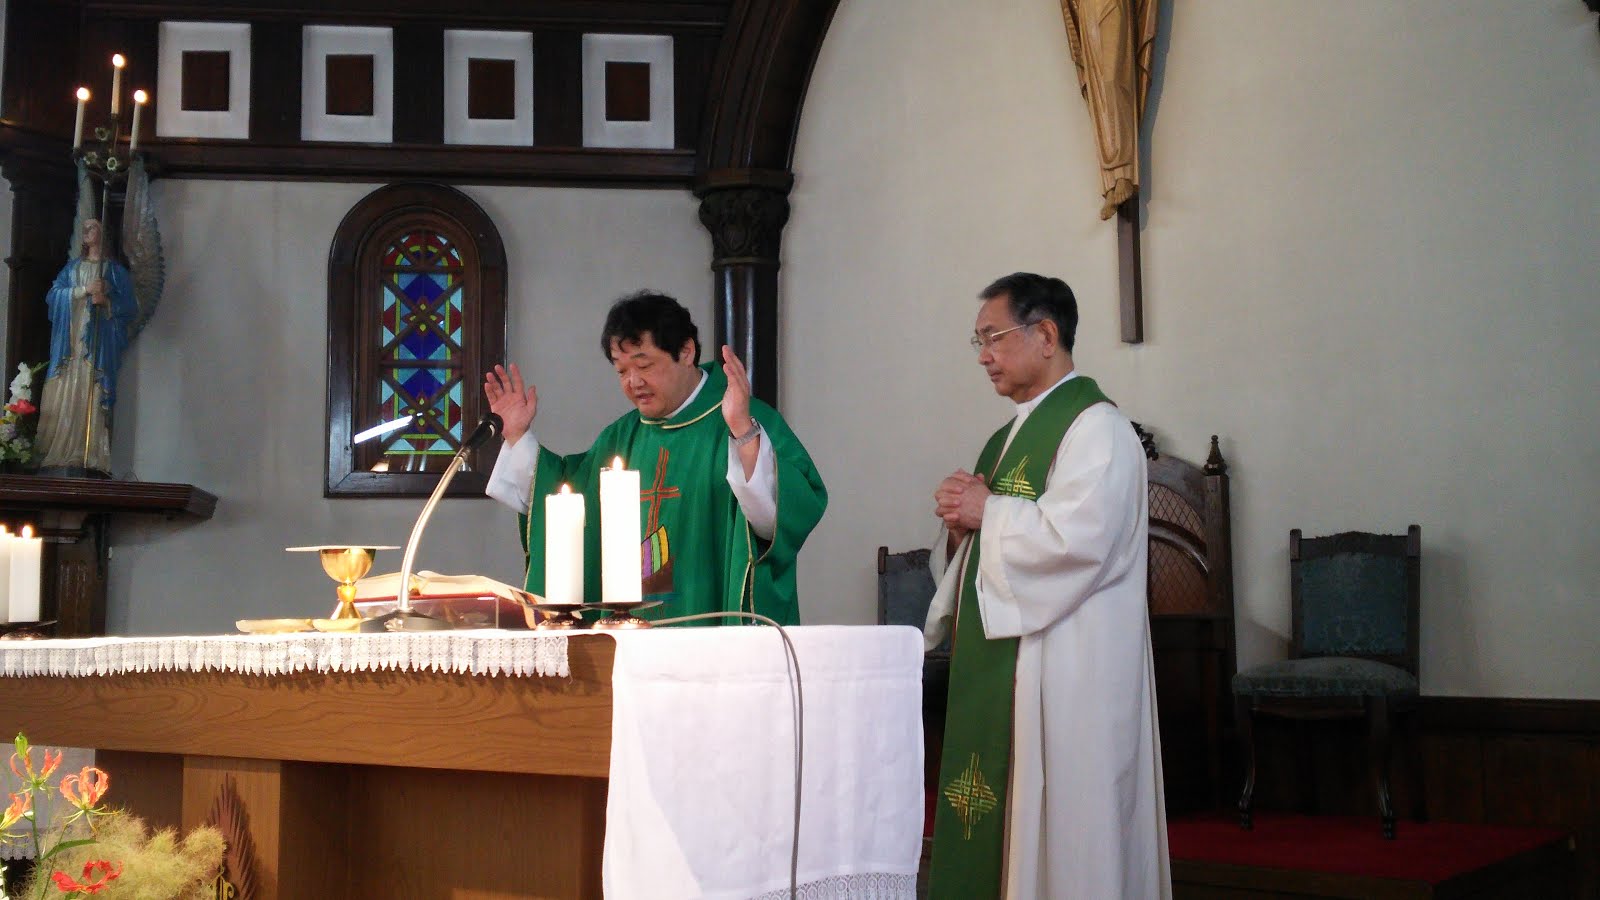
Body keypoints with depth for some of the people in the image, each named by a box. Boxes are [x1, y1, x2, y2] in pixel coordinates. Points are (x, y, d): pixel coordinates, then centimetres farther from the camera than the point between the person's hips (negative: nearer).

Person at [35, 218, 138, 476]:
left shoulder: (115, 270, 12)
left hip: (99, 342, -2)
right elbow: (53, 295, 5)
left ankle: (90, 457, -13)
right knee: (64, 395, -8)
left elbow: (130, 307, 5)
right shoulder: (72, 267, 19)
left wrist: (106, 301, -13)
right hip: (71, 342, 2)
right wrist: (84, 289, -8)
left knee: (93, 397, -10)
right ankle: (60, 453, -10)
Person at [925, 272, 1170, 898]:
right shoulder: (1009, 436, 19)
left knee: (1060, 823, -4)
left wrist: (986, 511, -10)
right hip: (995, 659, 9)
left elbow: (1079, 536, -23)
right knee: (989, 830, 9)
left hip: (1063, 668, -9)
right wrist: (959, 521, 2)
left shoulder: (1095, 427, -9)